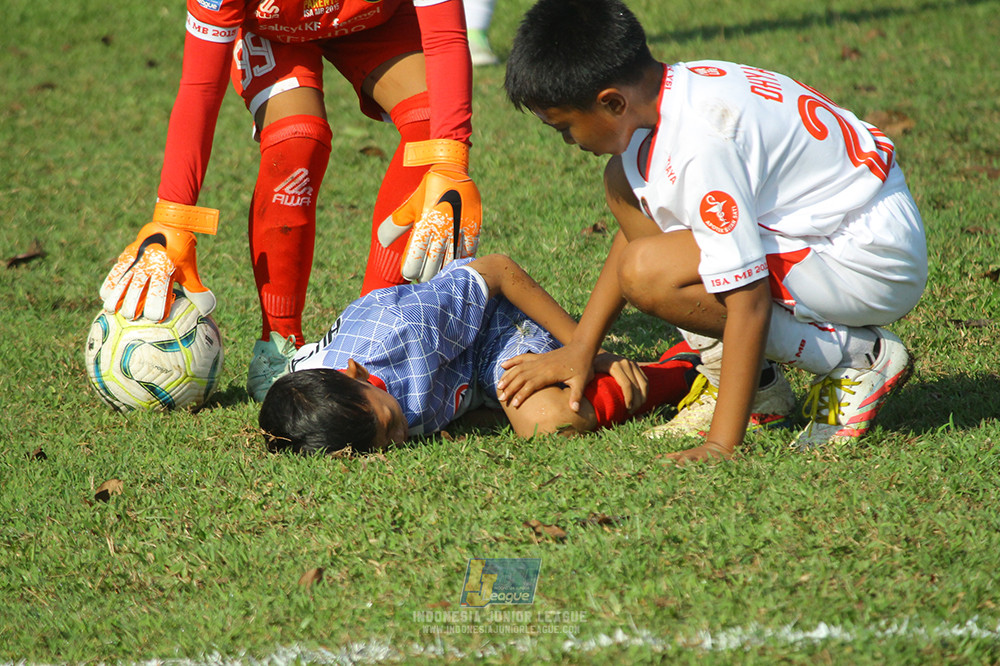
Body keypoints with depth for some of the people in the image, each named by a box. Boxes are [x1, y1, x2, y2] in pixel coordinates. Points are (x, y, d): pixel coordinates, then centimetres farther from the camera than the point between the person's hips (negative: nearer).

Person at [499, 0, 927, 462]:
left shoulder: (701, 145, -30)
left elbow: (748, 300, -30)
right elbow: (639, 232, 13)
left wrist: (720, 445, -28)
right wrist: (580, 348, 12)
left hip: (876, 265, -10)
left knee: (649, 274, -24)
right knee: (625, 183, 9)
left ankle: (856, 360, -10)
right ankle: (727, 377, 8)